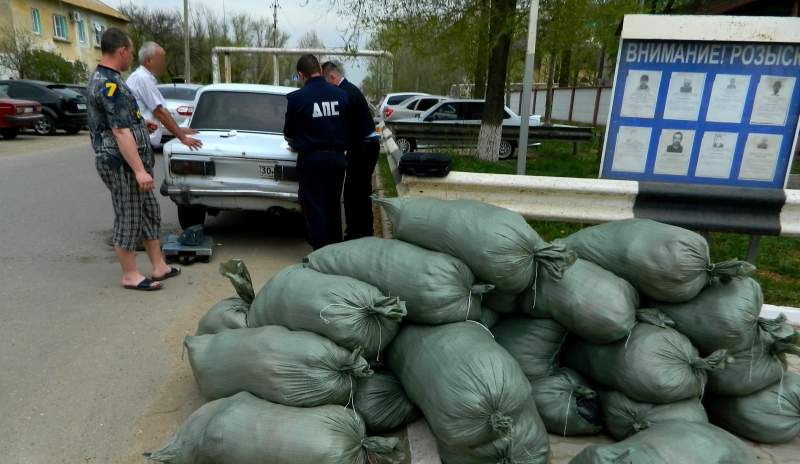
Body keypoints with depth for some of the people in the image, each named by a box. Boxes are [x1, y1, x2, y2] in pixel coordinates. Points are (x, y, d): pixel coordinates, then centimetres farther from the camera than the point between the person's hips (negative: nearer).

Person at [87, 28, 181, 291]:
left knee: (149, 213, 15)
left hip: (126, 163, 10)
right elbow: (120, 132, -25)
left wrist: (141, 124, 41)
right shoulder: (111, 84, -19)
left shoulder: (101, 78, 15)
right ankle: (130, 276, 11)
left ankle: (159, 266, 22)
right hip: (122, 164, -10)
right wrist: (139, 170, -28)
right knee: (128, 219, -1)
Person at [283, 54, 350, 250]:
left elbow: (288, 132, 4)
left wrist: (295, 144, 27)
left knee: (315, 208, 4)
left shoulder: (297, 97, -10)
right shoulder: (341, 94, 0)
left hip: (311, 158, -4)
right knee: (334, 206, 15)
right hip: (336, 156, 4)